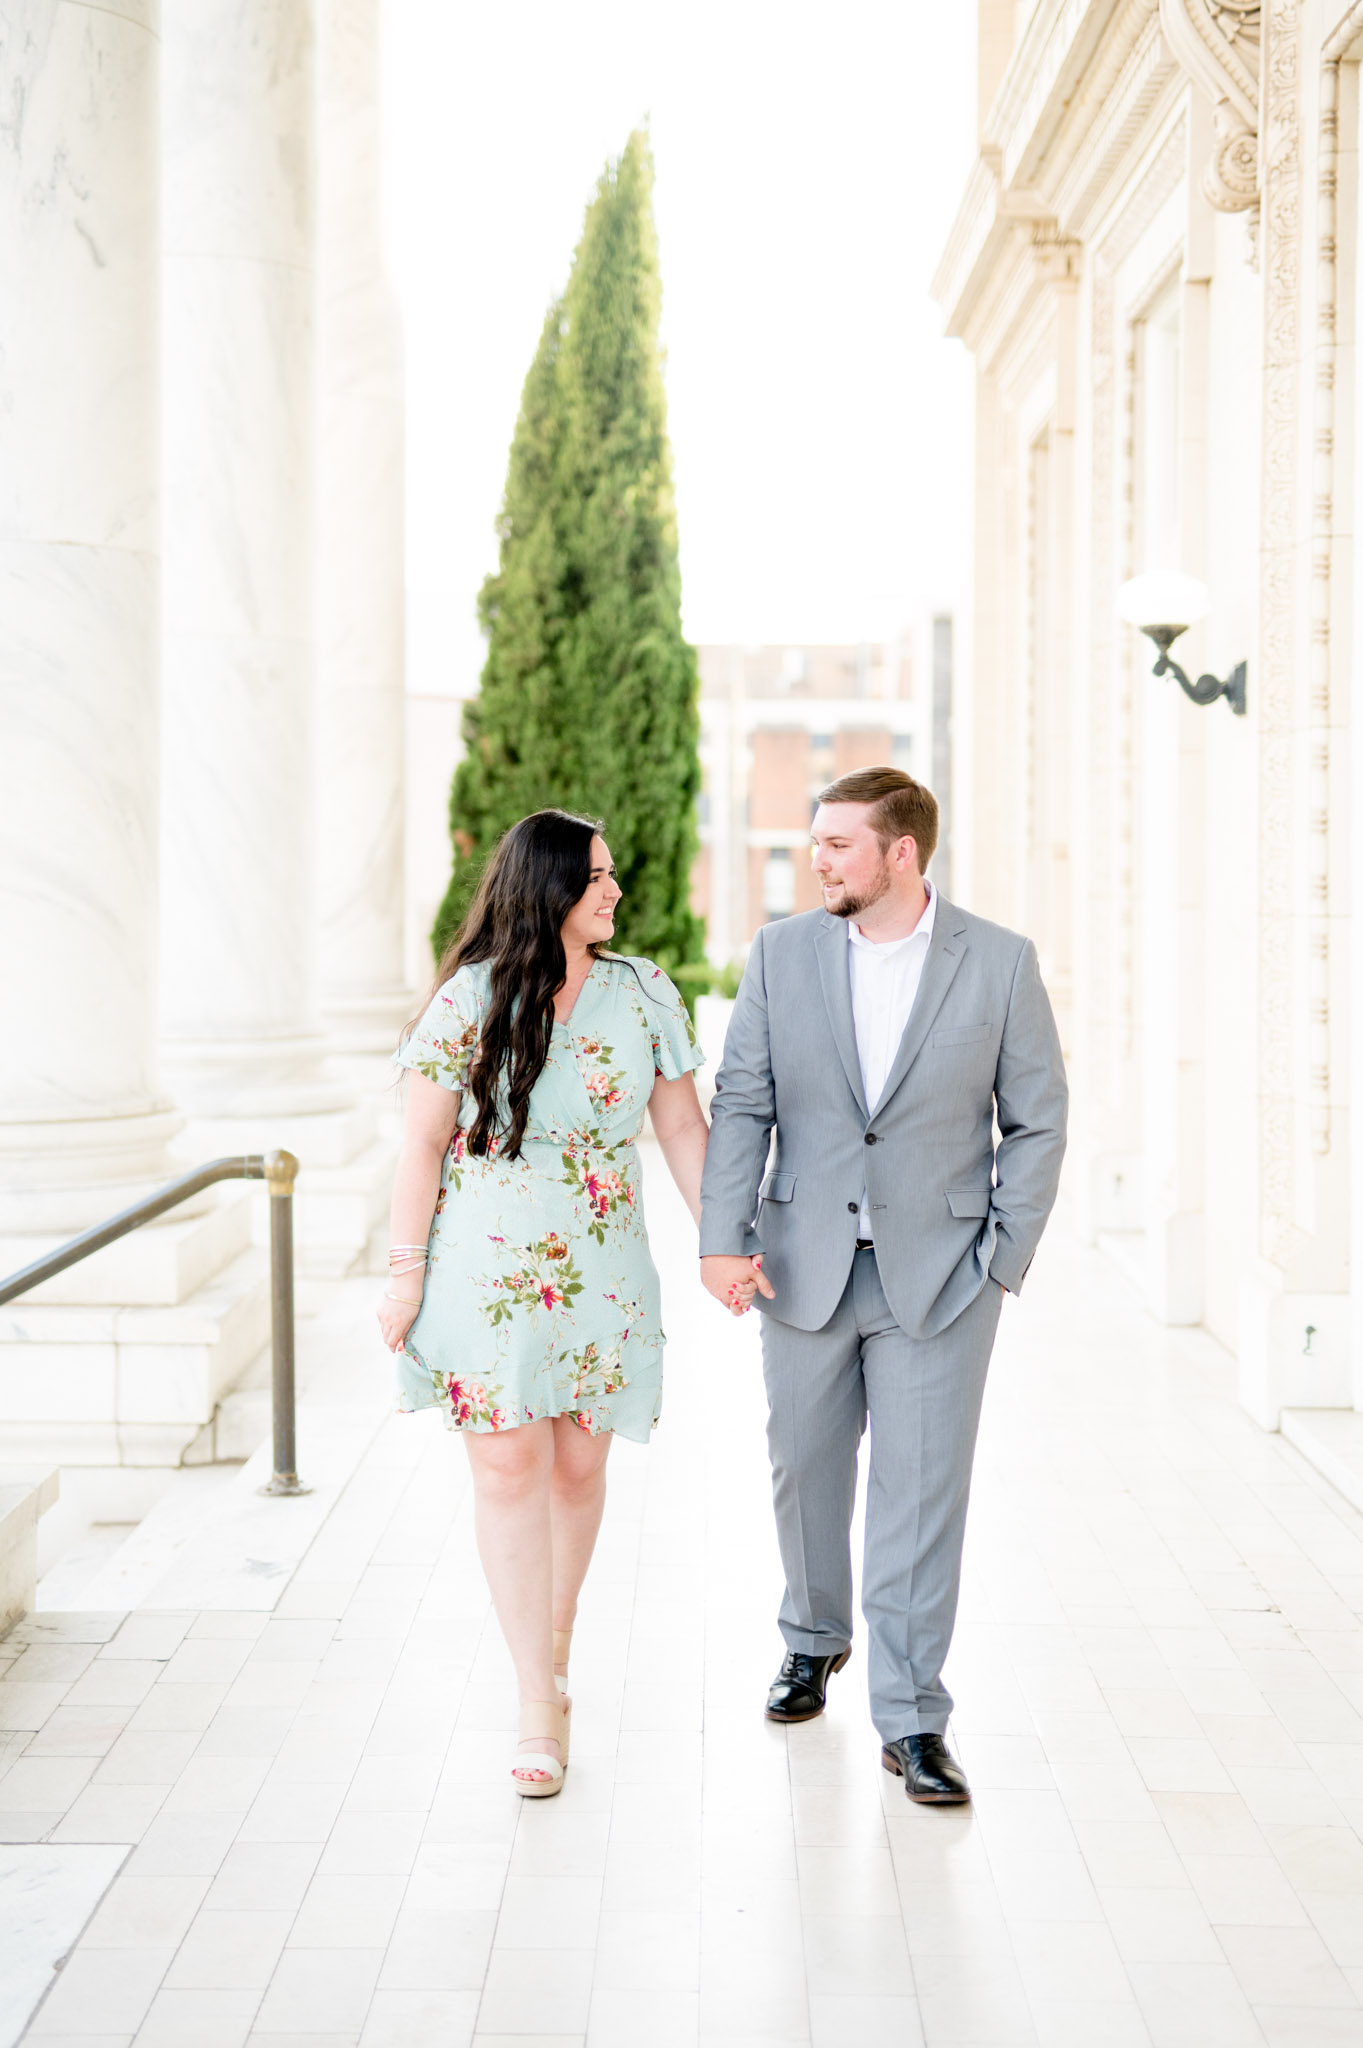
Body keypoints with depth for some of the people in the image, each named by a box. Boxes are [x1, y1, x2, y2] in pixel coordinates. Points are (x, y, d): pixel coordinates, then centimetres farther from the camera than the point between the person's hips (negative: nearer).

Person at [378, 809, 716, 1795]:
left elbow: (682, 1125, 8)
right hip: (488, 1266, -3)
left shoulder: (643, 993, 4)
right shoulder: (471, 999, -5)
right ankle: (540, 1707, 1)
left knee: (579, 1463, 7)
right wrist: (406, 1269, -4)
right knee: (509, 1464, -4)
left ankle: (555, 1648, 30)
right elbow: (424, 1143, -2)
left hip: (602, 1271, 3)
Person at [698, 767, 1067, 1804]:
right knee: (805, 1468, 15)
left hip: (937, 1275, -2)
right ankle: (816, 1639, 40)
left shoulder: (1001, 962, -4)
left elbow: (1037, 1121, 1)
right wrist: (725, 1236, -8)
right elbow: (742, 1102, 1)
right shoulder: (782, 951, 1)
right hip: (806, 1267, 3)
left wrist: (1003, 1257, -4)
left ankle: (912, 1719, 6)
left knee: (923, 1494, -2)